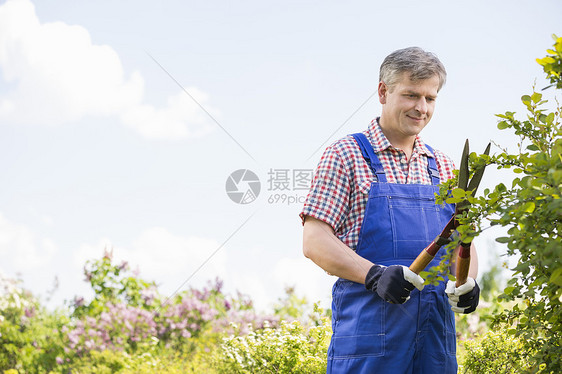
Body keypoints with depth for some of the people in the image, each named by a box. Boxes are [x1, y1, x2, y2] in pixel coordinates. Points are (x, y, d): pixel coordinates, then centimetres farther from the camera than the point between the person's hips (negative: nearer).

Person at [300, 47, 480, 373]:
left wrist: (467, 281, -4)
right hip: (368, 323, -5)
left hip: (437, 330, 5)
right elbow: (315, 241, -6)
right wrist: (375, 274, -20)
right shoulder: (346, 156, 1)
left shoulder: (444, 168, 18)